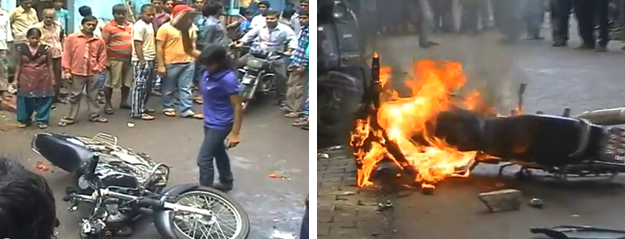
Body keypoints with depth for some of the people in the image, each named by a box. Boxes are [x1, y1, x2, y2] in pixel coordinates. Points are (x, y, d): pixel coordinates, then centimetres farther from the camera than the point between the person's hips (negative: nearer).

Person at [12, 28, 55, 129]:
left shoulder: (46, 49, -4)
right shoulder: (21, 48, -2)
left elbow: (50, 65, 2)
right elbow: (19, 65, 3)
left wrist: (52, 79, 1)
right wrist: (16, 79, 2)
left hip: (43, 79, 0)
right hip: (26, 78, 1)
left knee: (43, 99, 4)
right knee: (25, 99, 7)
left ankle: (42, 120, 17)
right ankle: (24, 120, 23)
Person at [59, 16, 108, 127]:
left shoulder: (99, 40, 1)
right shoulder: (72, 38, -4)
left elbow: (102, 56, 11)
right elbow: (66, 55, -2)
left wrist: (100, 69, 4)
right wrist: (67, 70, -5)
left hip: (93, 74, 2)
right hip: (76, 73, -2)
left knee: (93, 96, 14)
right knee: (74, 96, 7)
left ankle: (95, 116, 25)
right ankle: (69, 118, 15)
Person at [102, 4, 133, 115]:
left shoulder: (131, 26, 8)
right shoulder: (109, 27, -8)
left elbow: (134, 41, 17)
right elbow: (103, 44, -9)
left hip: (128, 59, 6)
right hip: (115, 59, -6)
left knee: (127, 81, 14)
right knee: (110, 82, 2)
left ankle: (124, 102, 28)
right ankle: (107, 104, 12)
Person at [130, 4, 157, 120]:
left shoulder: (149, 24, 14)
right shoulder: (140, 26, -15)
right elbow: (137, 45, -20)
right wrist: (142, 61, -23)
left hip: (150, 60, 10)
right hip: (142, 61, -10)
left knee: (147, 86, 16)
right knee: (140, 86, -7)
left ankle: (142, 107, 28)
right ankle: (137, 112, -4)